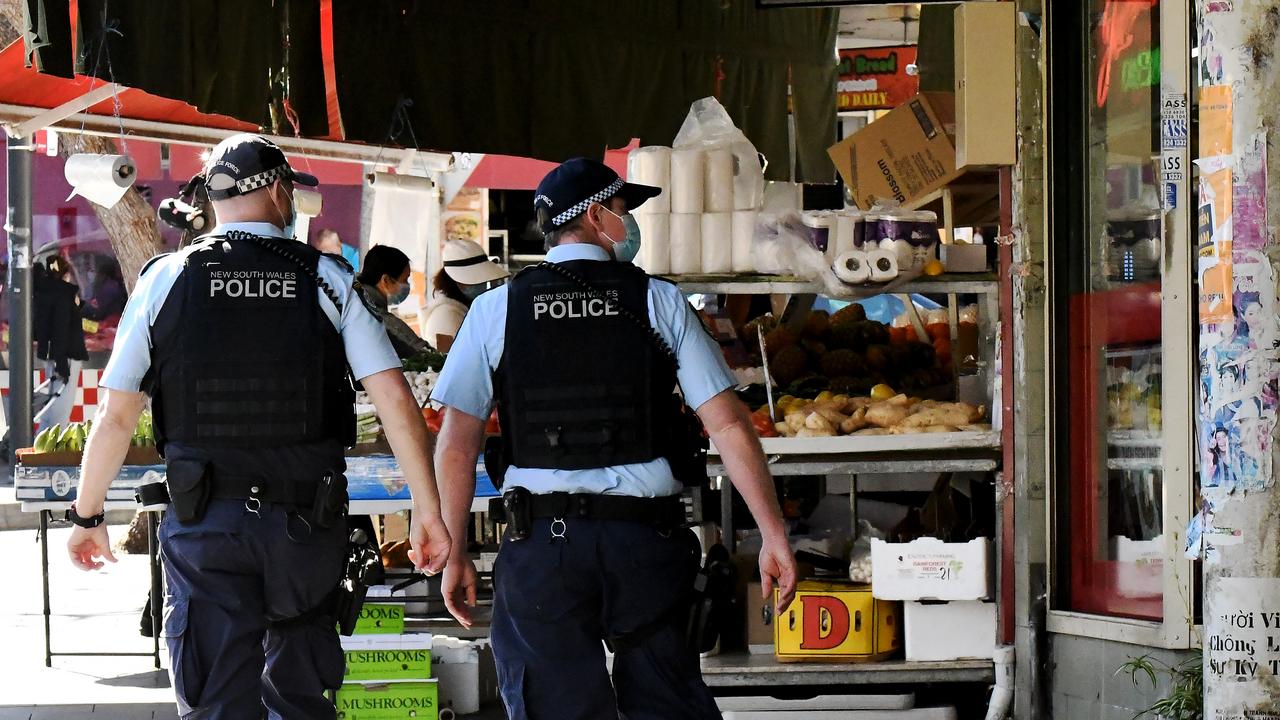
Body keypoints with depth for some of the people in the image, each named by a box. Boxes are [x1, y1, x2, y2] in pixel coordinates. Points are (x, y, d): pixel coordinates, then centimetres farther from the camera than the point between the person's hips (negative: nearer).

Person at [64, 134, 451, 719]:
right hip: (307, 518, 1)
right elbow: (394, 399, -5)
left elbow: (116, 417, -1)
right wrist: (428, 512, 0)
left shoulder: (166, 278, 0)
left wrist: (86, 516, 11)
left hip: (205, 522, -1)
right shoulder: (327, 280, 1)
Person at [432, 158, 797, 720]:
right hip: (646, 538, 0)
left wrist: (454, 552, 9)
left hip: (542, 543, 0)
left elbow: (456, 445, 1)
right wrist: (773, 536, 3)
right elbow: (728, 425, 0)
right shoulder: (659, 302, 4)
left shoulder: (495, 309, 5)